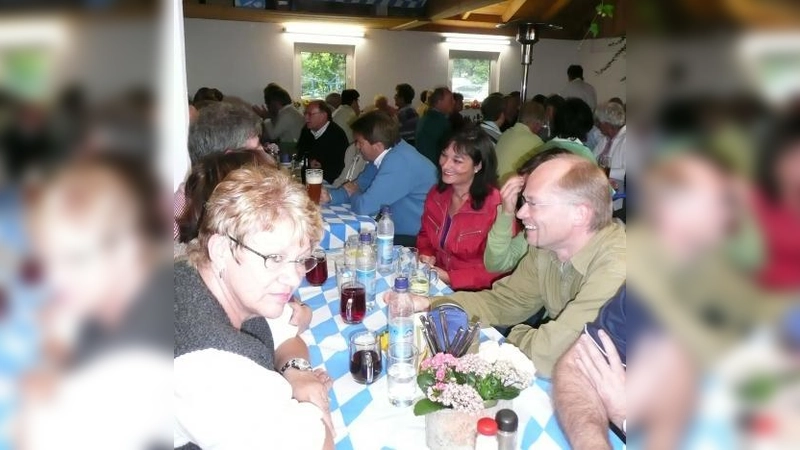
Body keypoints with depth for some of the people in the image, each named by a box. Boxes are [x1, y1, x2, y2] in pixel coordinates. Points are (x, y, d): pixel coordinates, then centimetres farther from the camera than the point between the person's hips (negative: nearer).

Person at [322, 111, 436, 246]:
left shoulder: (398, 162, -27)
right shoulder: (384, 155, 3)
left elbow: (364, 207, -27)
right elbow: (360, 185, 14)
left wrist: (353, 193, -5)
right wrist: (330, 196, -3)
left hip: (417, 240, -8)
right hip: (399, 230, 8)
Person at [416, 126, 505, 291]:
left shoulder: (494, 205, -18)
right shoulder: (436, 193, 3)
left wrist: (450, 278, -17)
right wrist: (426, 255, -1)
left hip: (475, 293, -6)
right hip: (435, 282, 6)